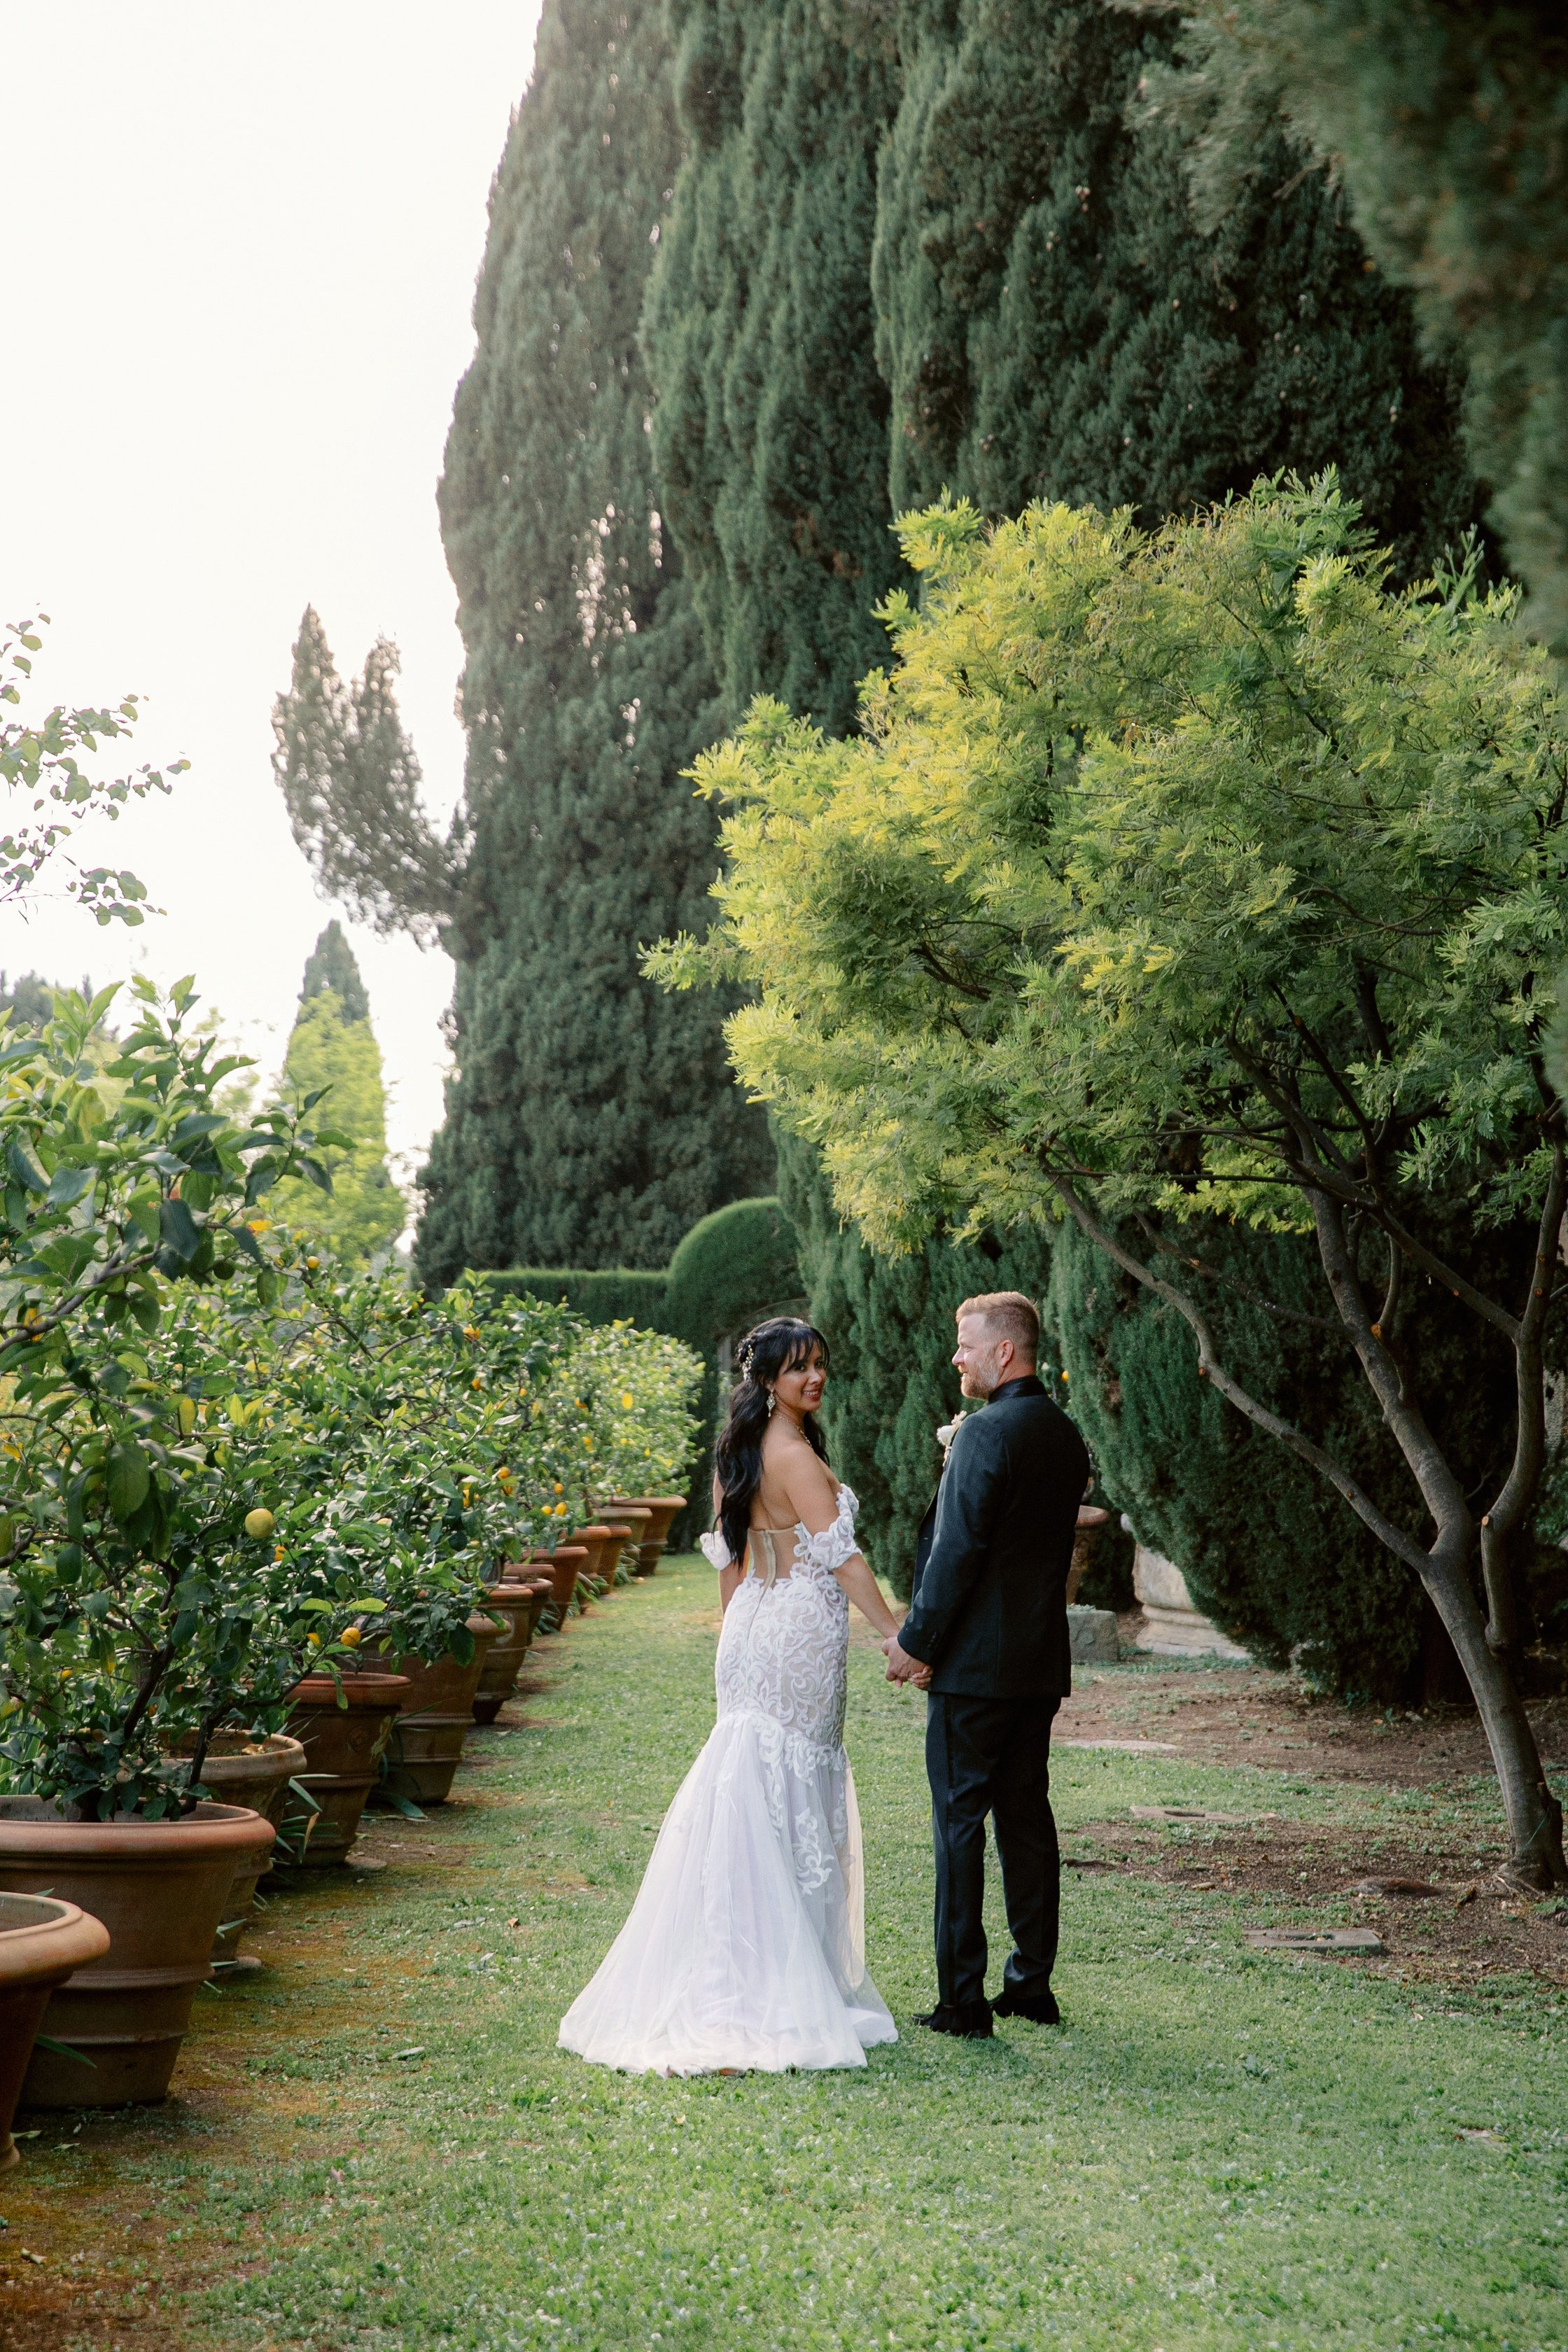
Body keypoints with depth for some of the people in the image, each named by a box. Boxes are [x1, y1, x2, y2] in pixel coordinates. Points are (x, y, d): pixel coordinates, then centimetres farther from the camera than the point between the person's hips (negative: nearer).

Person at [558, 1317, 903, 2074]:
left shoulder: (741, 1450, 11)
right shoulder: (793, 1453, -16)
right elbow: (839, 1554, -18)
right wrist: (898, 1634, -15)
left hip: (753, 1625, 8)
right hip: (798, 1634, -8)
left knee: (754, 1802, 11)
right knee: (790, 1806, -2)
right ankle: (785, 1988, 5)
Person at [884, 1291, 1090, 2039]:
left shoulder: (985, 1432, -16)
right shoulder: (1065, 1435, 10)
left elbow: (957, 1550, -19)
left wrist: (917, 1642, -11)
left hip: (976, 1663, -8)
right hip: (1041, 1663, 8)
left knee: (960, 1821, -1)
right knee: (1027, 1816, 14)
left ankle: (962, 2000, 3)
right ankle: (1032, 1984, 21)